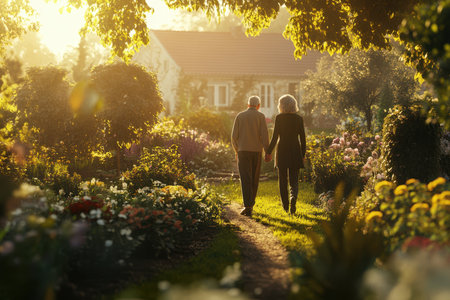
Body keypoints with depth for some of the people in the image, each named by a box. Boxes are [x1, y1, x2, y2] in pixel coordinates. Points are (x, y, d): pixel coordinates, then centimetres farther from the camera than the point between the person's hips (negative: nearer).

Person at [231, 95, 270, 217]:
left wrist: (236, 150, 16)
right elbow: (264, 134, -9)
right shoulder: (261, 116, 0)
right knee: (254, 179, 14)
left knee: (245, 180, -6)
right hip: (257, 151, 0)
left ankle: (248, 207, -17)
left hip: (243, 151, 0)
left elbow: (234, 136, 1)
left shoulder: (240, 116, 5)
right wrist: (267, 152, -5)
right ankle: (250, 204, 22)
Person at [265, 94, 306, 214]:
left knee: (282, 180, 11)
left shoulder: (279, 118, -6)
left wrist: (268, 152, 1)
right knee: (294, 180, 7)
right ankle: (293, 197, -22)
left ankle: (285, 207, 15)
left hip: (282, 151, -1)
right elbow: (303, 138, 3)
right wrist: (303, 154, 13)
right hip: (295, 152, 1)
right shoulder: (299, 119, 1)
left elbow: (275, 137, -7)